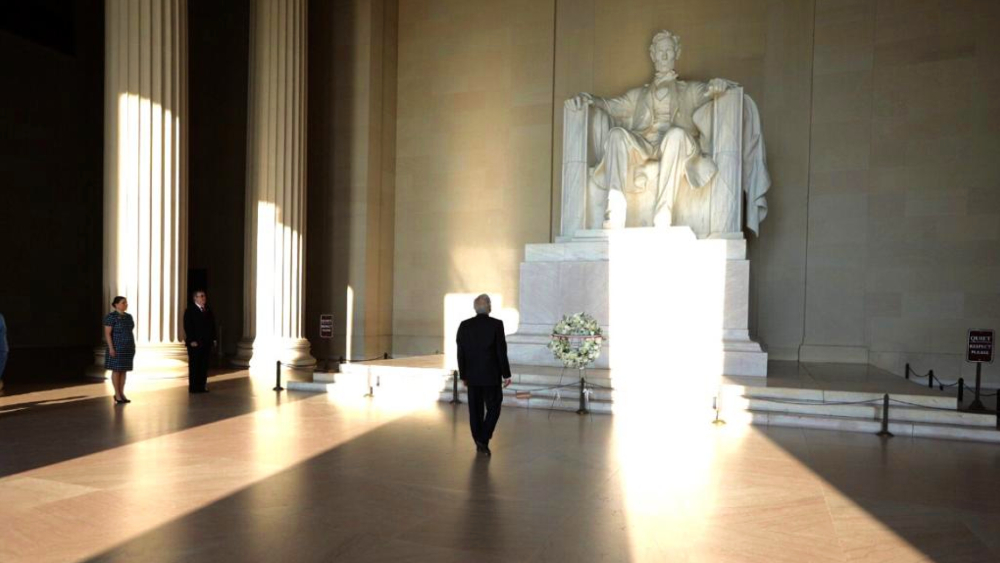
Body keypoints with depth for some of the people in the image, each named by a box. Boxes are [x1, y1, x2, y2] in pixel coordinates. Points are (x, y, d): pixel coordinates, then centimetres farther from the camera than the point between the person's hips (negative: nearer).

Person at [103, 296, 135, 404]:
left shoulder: (128, 317, 10)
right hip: (117, 347, -7)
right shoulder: (111, 316, -12)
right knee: (116, 370, -2)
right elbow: (107, 333, -14)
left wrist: (132, 347, 13)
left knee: (124, 370, 8)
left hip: (127, 347, 7)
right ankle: (117, 394, 5)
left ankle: (122, 394, 13)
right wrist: (111, 348, -19)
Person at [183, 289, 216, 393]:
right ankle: (194, 387, 4)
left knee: (204, 365, 7)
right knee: (194, 365, 0)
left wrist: (213, 339, 7)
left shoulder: (208, 311, 14)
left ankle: (202, 386, 12)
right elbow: (188, 327, -11)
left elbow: (212, 326, 15)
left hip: (207, 343, 6)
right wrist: (192, 341, -17)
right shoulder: (190, 311, -4)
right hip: (195, 343, -6)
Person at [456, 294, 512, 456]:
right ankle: (483, 440, -3)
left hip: (472, 376, 4)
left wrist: (463, 375, 11)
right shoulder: (496, 324, -11)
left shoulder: (464, 325, 0)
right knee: (493, 408, 8)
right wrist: (506, 374, -2)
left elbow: (460, 353, 3)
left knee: (475, 410, 11)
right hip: (491, 375, -3)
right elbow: (501, 351, -10)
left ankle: (479, 443, 18)